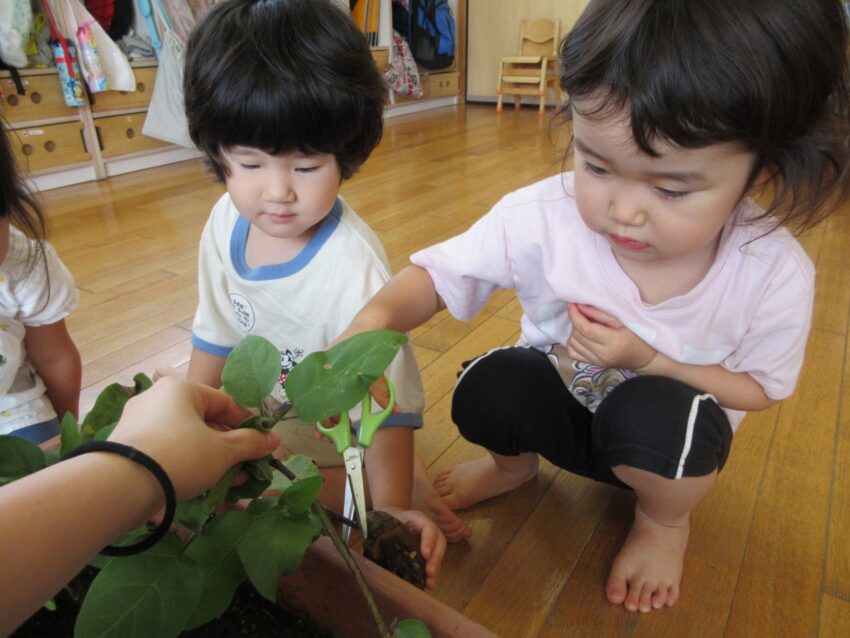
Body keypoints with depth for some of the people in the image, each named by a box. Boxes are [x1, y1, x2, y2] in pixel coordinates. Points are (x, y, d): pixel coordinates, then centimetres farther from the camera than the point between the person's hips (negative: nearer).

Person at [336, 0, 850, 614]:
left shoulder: (776, 274, -24)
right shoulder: (539, 218, -27)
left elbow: (758, 388, -9)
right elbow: (435, 273, -18)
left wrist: (649, 361, -27)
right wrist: (376, 317, -41)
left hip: (671, 433, 0)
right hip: (559, 405, 1)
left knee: (656, 411, -34)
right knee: (488, 385, -29)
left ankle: (664, 522, 5)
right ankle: (514, 463, 11)